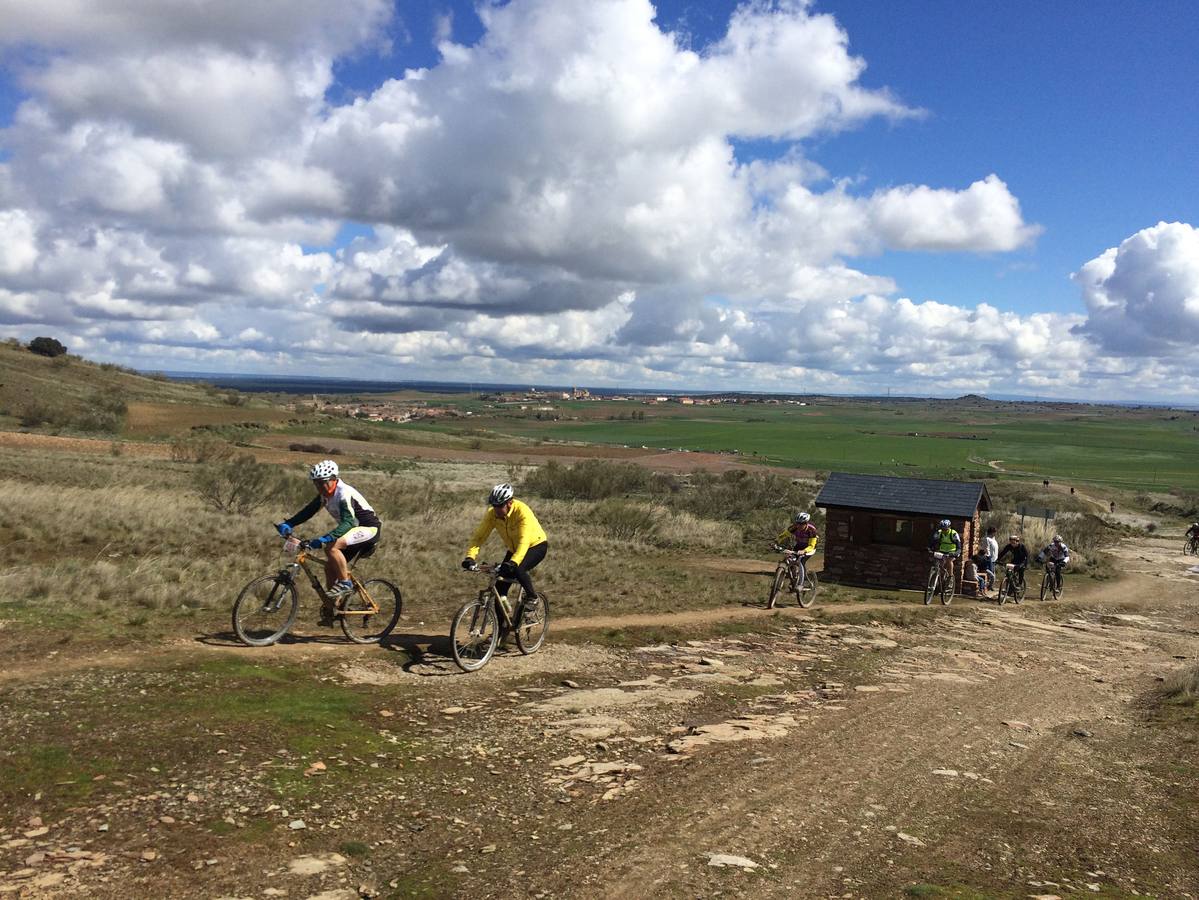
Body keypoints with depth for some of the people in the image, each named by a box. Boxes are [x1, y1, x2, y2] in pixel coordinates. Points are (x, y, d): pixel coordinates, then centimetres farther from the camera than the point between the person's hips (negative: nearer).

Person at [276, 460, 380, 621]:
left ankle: (345, 583, -13)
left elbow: (347, 522, -37)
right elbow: (308, 511, 1)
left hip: (369, 529, -9)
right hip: (354, 530, 9)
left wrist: (325, 539, -48)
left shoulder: (345, 494, -26)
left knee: (331, 547, -29)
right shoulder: (324, 495, 1)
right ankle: (329, 612, 11)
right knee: (330, 566, 3)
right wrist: (288, 524, -14)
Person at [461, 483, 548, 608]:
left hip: (536, 545, -5)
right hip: (514, 548, 6)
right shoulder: (492, 513, -18)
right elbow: (479, 535, -20)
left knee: (517, 569, -32)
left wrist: (513, 562, -56)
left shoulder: (522, 512, -33)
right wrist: (470, 556, -36)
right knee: (500, 587, -6)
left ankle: (532, 598, -8)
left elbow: (524, 541, -42)